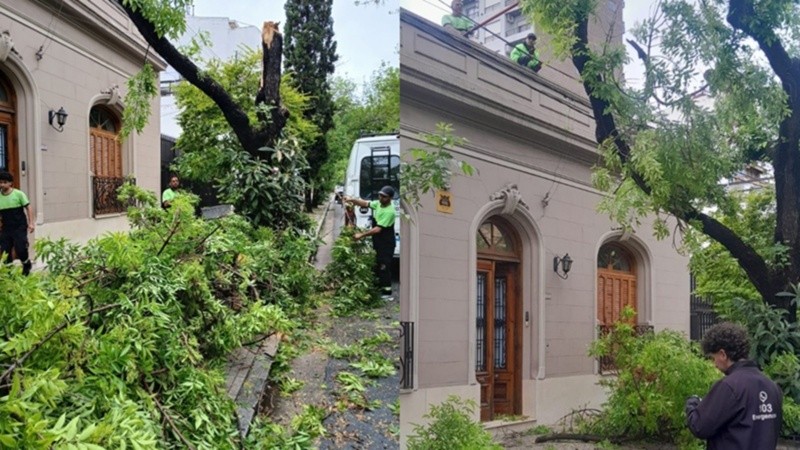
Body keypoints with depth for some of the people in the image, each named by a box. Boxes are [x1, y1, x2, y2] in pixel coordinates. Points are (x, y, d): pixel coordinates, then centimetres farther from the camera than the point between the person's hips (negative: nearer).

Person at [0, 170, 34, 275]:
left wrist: (31, 223, -11)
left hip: (20, 227, -4)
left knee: (20, 249, -7)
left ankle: (27, 265, 20)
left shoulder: (18, 194, -7)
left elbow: (28, 208, -4)